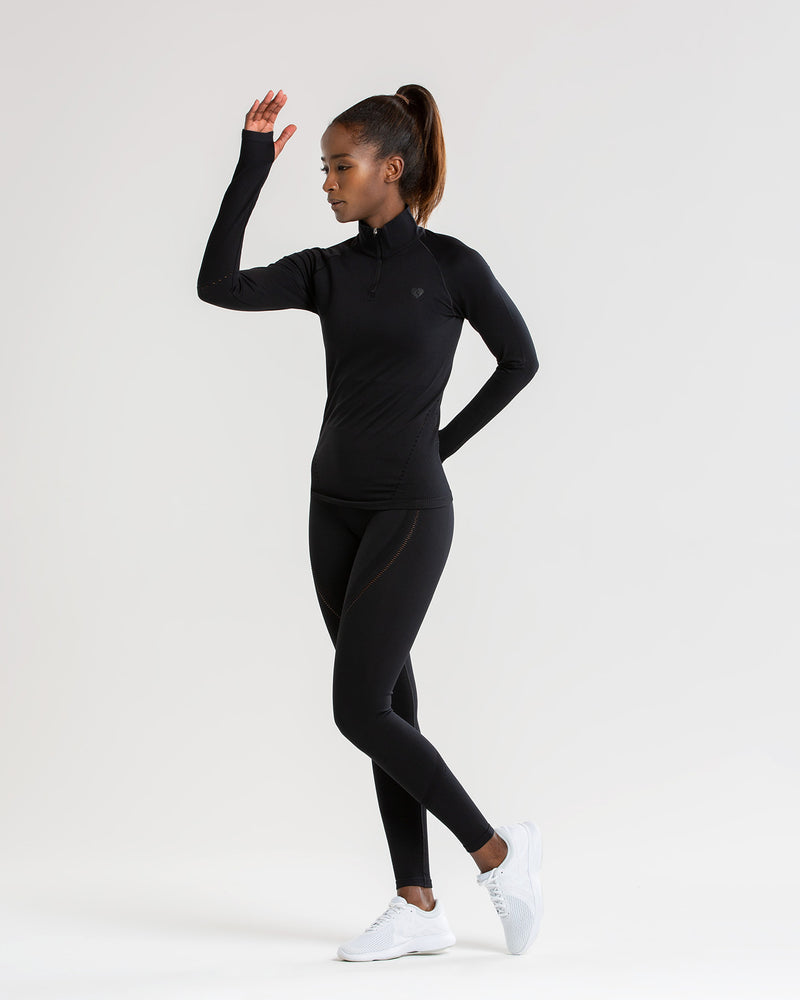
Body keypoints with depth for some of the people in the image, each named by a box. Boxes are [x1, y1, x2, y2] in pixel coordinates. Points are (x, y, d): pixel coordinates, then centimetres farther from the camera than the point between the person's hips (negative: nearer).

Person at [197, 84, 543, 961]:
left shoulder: (451, 265, -7)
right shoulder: (329, 271, 6)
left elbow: (520, 358, 4)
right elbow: (218, 286, -8)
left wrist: (447, 438, 5)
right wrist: (253, 165, -8)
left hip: (409, 509, -6)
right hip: (335, 506, 6)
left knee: (360, 709, -10)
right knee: (387, 706, 8)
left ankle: (498, 852, 6)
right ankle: (419, 907, 15)